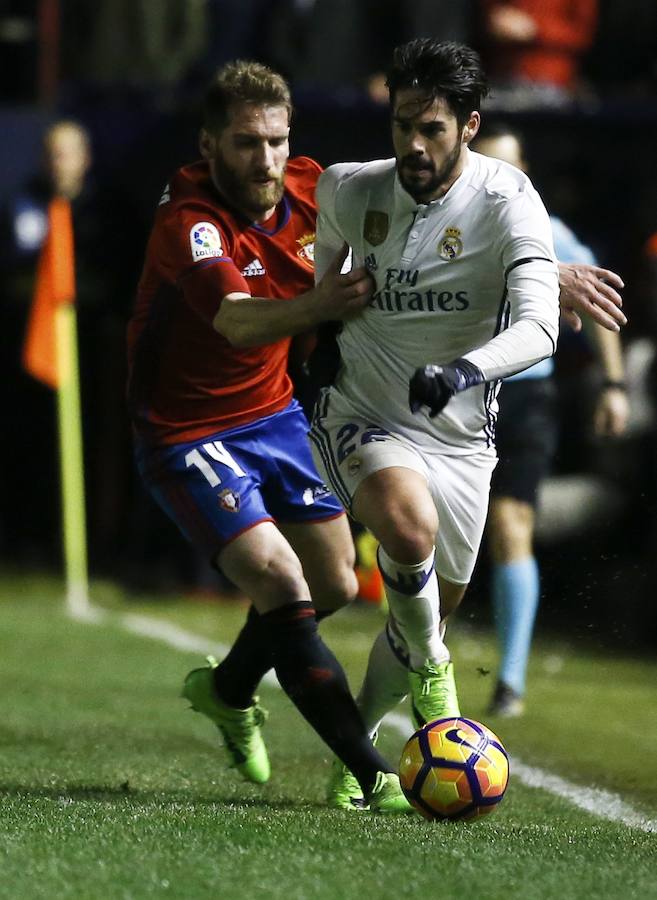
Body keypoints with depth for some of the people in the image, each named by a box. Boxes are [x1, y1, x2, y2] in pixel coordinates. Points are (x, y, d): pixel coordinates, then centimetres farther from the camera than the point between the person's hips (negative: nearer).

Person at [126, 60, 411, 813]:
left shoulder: (306, 190, -8)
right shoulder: (189, 224, -28)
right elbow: (238, 321, -44)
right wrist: (315, 305, -65)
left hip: (274, 414, 7)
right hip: (187, 435, -7)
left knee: (335, 586, 13)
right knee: (283, 589, -20)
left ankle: (227, 689, 41)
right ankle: (377, 778, -17)